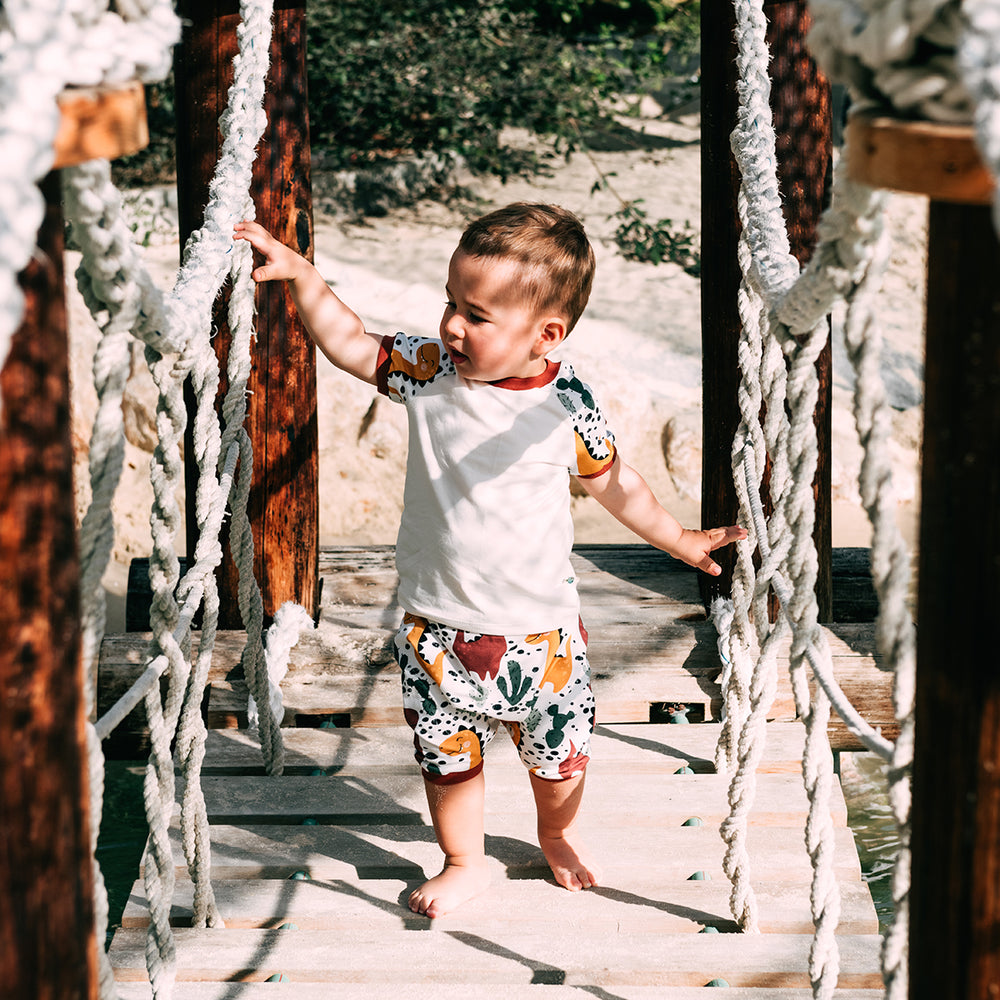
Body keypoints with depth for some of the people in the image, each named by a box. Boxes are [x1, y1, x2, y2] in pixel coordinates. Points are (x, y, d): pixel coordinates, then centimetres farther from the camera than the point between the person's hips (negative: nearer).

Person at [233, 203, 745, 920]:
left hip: (539, 626, -1)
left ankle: (559, 835, 47)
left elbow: (613, 482, 3)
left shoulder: (568, 406, -13)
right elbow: (350, 345, -2)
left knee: (557, 755, 16)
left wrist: (682, 541, 10)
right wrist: (302, 276, -14)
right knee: (447, 757, 12)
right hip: (437, 625, 1)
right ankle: (465, 863, 37)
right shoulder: (429, 372, -10)